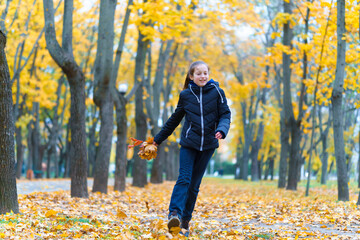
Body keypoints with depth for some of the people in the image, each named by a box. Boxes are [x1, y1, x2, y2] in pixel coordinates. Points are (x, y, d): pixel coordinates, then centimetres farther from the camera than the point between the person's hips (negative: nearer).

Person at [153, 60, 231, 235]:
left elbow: (225, 114, 1)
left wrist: (221, 130, -21)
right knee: (184, 179, -16)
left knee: (194, 184, 3)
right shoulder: (185, 95, 5)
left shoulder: (217, 92, 2)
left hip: (207, 145, 0)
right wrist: (158, 139, 19)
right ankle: (174, 213, -27)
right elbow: (175, 119, 15)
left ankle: (185, 220, 9)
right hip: (188, 143, 0)